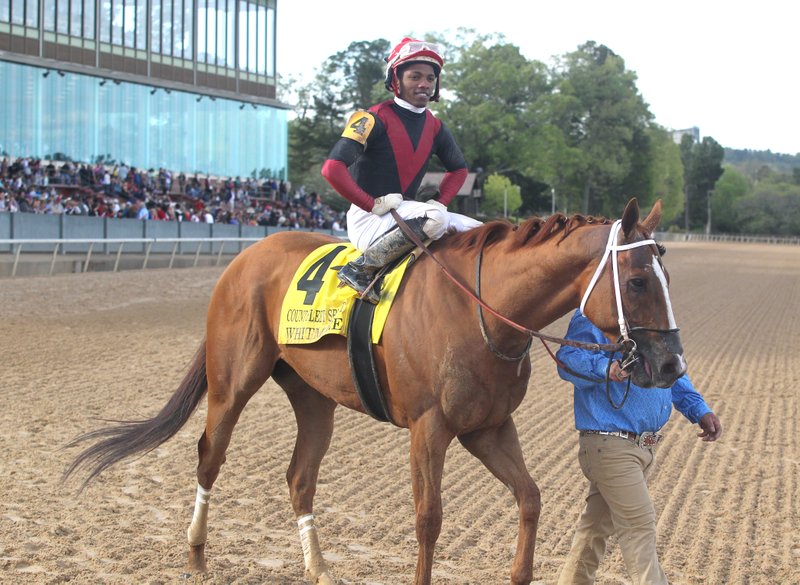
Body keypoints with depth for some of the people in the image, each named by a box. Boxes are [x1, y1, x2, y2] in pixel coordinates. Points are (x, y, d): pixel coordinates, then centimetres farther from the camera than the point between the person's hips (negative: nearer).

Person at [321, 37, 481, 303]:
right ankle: (361, 268, -25)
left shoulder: (434, 127, 10)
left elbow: (458, 169, 27)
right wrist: (373, 204, -20)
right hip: (368, 220, -8)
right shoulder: (375, 119, -12)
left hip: (405, 215, 8)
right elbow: (332, 169, -21)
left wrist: (440, 202, 8)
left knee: (478, 233, 1)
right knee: (433, 219, -34)